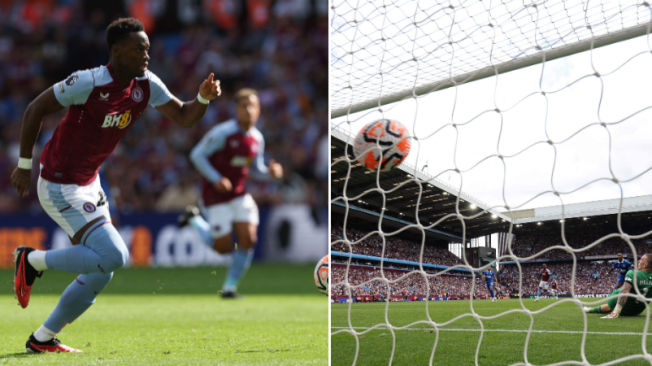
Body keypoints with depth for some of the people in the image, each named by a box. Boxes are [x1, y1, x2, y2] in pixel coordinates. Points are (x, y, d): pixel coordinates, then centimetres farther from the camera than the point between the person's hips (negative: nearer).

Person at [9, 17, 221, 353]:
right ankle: (32, 260, 2)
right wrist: (24, 165, -10)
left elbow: (183, 118, 4)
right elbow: (35, 110, -14)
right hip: (60, 187, -8)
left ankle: (43, 338, 22)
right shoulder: (89, 83, -22)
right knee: (114, 256, -17)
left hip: (89, 183, 8)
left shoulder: (146, 85, -2)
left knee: (101, 271, 9)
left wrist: (204, 97, -17)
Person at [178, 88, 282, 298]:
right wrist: (216, 179, -24)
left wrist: (270, 172, -9)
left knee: (248, 239, -9)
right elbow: (197, 155, -14)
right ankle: (194, 219, 26)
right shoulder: (223, 133, -18)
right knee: (224, 248, -1)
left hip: (239, 195, 6)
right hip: (216, 196, -5)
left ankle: (230, 288, 8)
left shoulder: (257, 139, 2)